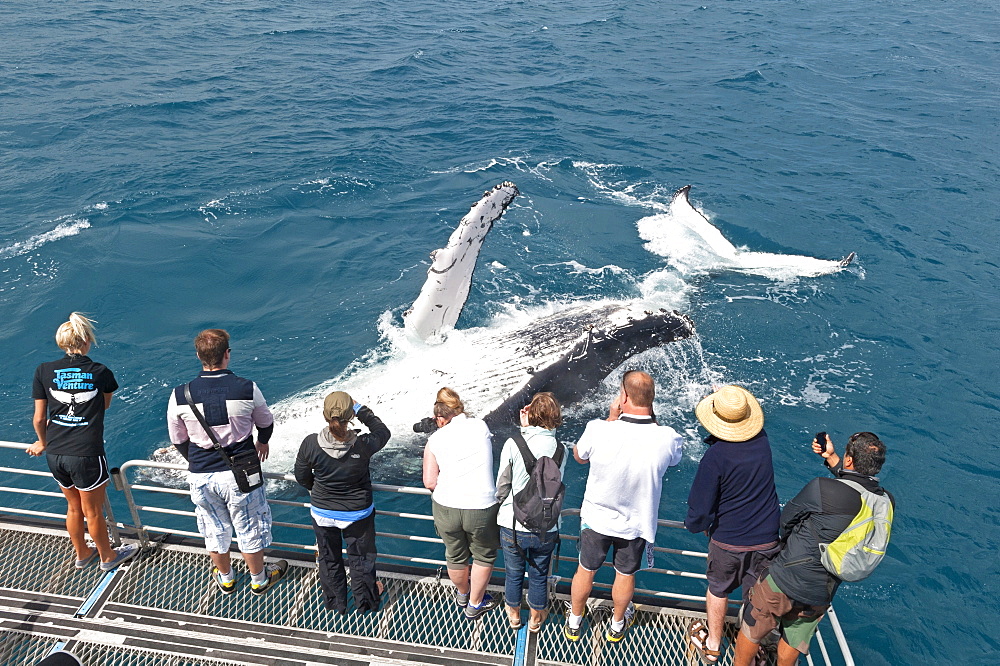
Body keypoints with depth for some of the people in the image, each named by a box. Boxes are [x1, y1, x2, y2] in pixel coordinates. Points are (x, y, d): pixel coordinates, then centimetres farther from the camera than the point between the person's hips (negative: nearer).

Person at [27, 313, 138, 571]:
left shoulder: (44, 371, -2)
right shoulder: (101, 372, -8)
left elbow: (39, 418, 3)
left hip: (55, 454, 4)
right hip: (86, 455, -4)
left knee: (73, 507, 25)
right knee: (93, 512, 16)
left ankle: (82, 554, 45)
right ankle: (107, 557, 36)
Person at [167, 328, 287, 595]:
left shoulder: (179, 395, -11)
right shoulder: (246, 389, -15)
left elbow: (178, 441, 2)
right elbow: (266, 423, 3)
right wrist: (262, 443, 27)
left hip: (200, 476, 2)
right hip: (239, 473, -2)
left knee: (215, 529, 23)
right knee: (250, 528, 18)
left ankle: (225, 579, 45)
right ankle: (259, 580, 38)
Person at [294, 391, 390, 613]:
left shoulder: (310, 444, -24)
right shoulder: (363, 445, -28)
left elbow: (301, 476, -6)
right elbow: (382, 431, -5)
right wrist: (361, 410, 0)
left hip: (322, 513, 1)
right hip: (358, 514, -1)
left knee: (329, 559, 24)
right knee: (361, 559, 22)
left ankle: (335, 602, 43)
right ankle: (366, 602, 41)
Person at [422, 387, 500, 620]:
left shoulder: (435, 439, -3)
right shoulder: (481, 426, -2)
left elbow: (429, 482, -5)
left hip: (446, 508, 2)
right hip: (482, 508, -2)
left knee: (456, 556, 27)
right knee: (484, 556, 25)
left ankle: (462, 594, 53)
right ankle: (475, 604, 41)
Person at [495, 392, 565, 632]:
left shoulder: (513, 444, -18)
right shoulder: (560, 449, -11)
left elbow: (502, 484, -8)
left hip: (513, 526, -1)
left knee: (514, 574, 24)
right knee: (539, 576, 24)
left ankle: (513, 614, 47)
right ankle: (536, 618, 46)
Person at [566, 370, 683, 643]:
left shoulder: (599, 430, -30)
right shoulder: (667, 439, -26)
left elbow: (579, 456, -6)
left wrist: (612, 418, -6)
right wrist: (649, 417, -6)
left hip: (596, 518, 0)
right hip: (636, 524, 1)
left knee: (585, 571, 23)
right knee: (625, 575, 25)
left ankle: (574, 622, 47)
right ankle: (617, 625, 50)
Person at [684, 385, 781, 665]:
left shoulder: (715, 456, -24)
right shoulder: (762, 441, -10)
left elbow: (700, 508, -19)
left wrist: (694, 524, 2)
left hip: (727, 541, -3)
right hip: (767, 540, 3)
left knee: (718, 590, 21)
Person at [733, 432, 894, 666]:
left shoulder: (822, 488, -25)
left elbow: (786, 519, -8)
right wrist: (832, 458, 18)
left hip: (785, 581, -5)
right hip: (822, 597, 5)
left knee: (751, 630, 19)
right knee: (793, 641, 28)